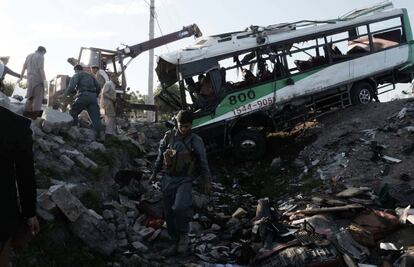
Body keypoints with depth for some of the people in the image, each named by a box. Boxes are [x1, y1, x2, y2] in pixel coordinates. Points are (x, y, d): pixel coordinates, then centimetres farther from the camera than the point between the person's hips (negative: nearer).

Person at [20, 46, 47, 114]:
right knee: (38, 97, -8)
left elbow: (24, 68, 17)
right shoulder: (40, 57, -7)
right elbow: (41, 69, -17)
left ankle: (27, 112, 10)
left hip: (30, 79, 7)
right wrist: (45, 80, -19)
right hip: (38, 79, -7)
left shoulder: (29, 56, 15)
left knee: (31, 96, 14)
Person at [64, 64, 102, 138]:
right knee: (95, 117, -1)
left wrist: (66, 94, 8)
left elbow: (71, 86, -5)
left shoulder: (77, 75, 11)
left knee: (73, 112, 11)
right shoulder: (90, 76, 29)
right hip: (93, 96, 5)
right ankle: (98, 135, -9)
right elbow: (98, 88, 23)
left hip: (83, 96, -5)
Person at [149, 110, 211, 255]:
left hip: (185, 180, -4)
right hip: (168, 179, 4)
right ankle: (176, 243, 24)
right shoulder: (169, 136, 1)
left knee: (180, 207, -26)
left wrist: (206, 181, 7)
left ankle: (184, 235, 1)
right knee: (169, 213, 8)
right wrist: (155, 173, 18)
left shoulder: (196, 141, -5)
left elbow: (203, 162, 3)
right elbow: (160, 155, 12)